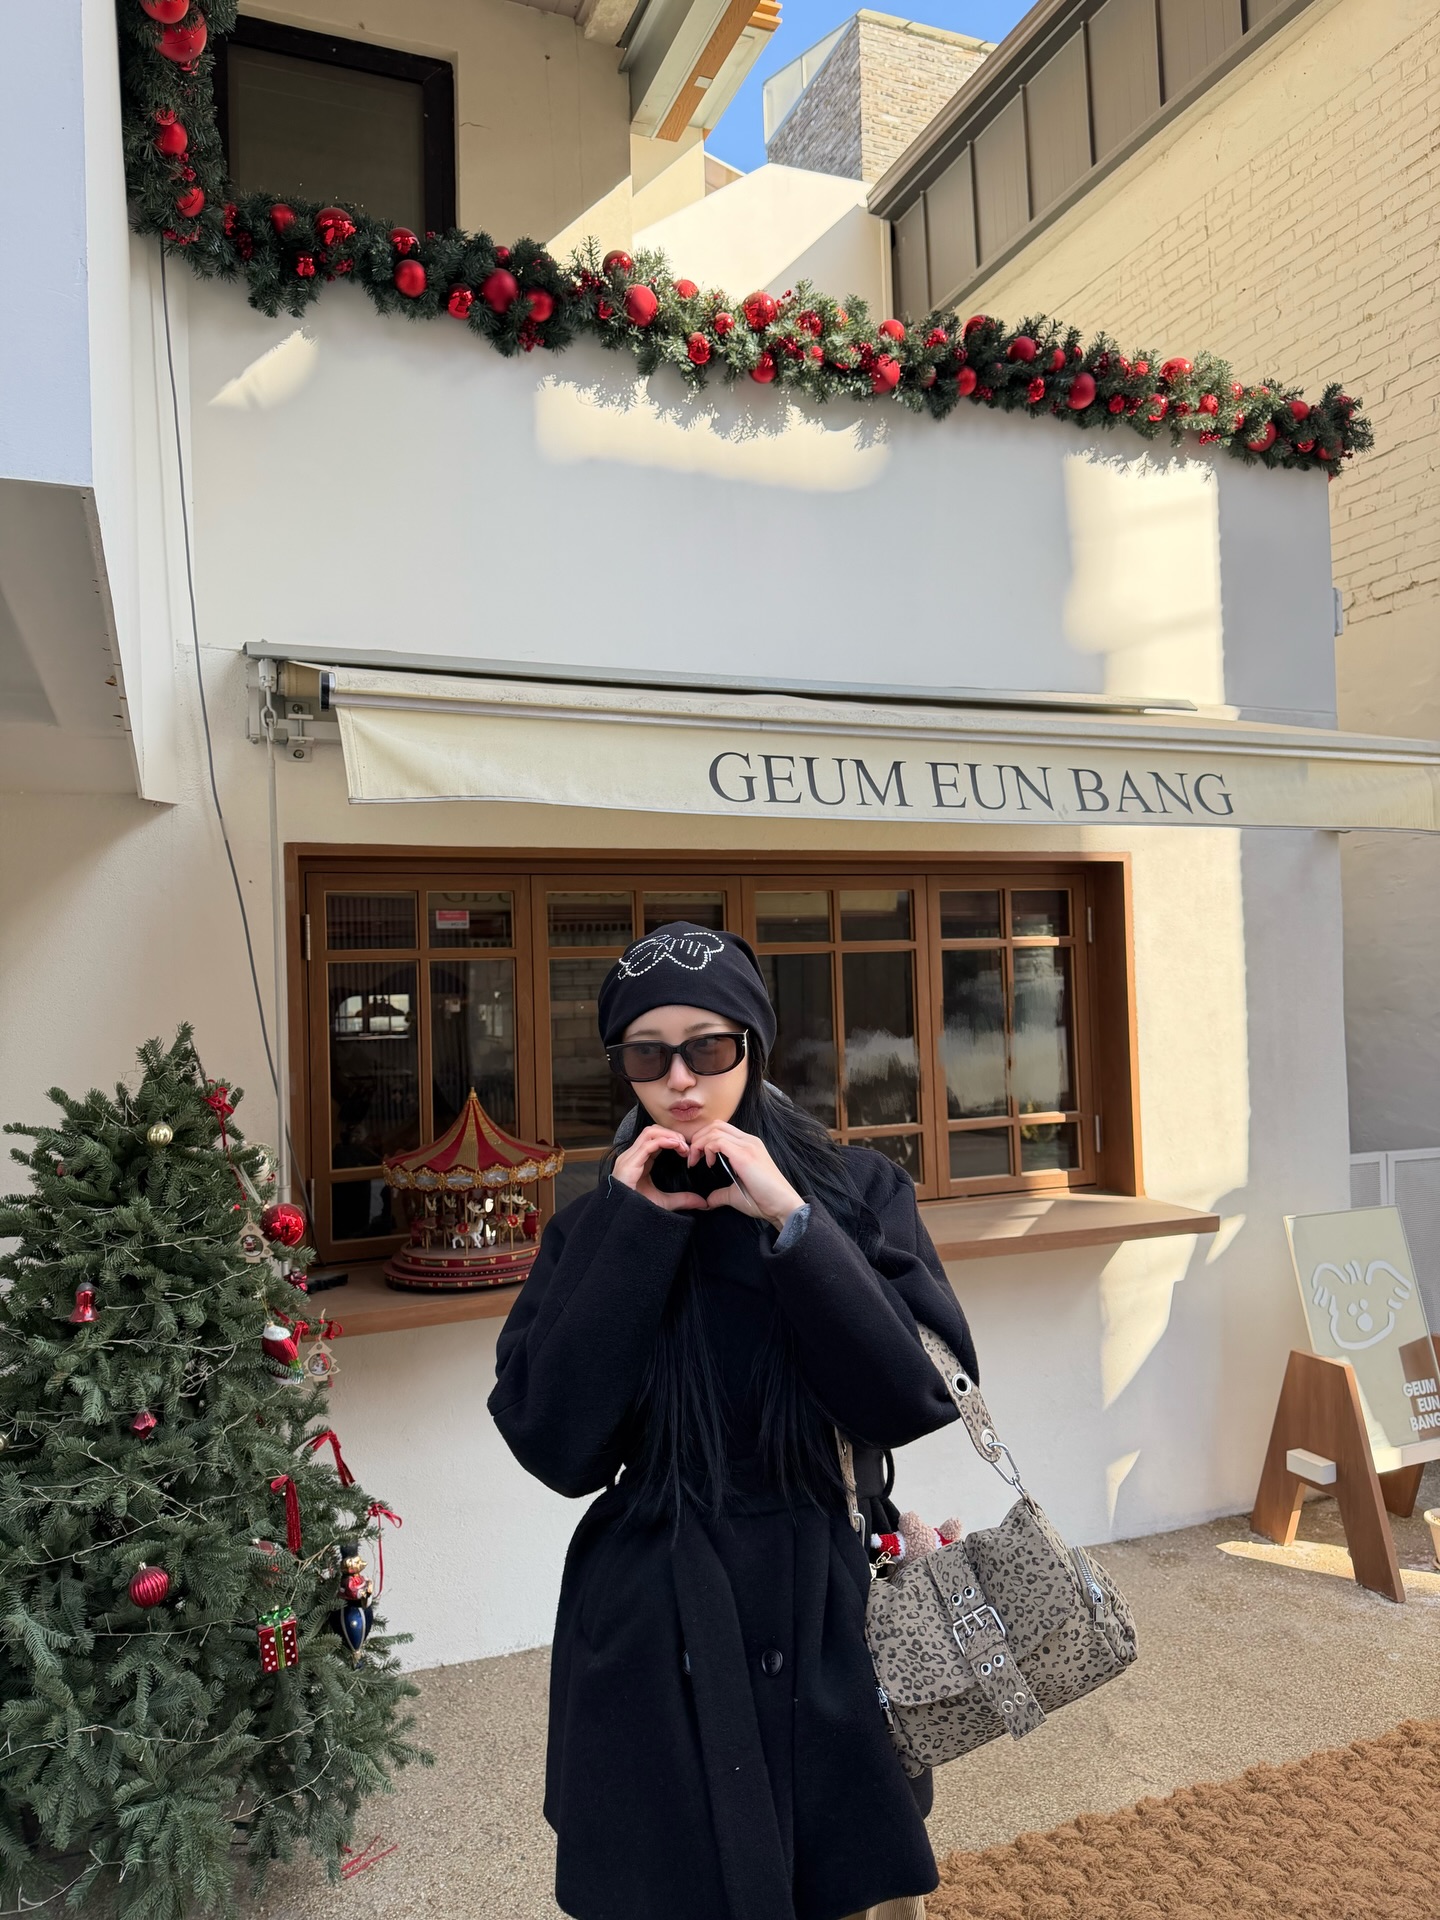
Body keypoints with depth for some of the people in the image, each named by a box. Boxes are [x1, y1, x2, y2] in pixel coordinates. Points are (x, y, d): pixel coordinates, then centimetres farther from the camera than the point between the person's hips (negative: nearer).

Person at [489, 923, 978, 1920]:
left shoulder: (859, 1192, -5)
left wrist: (790, 1222, -22)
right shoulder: (593, 1227, -2)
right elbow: (555, 1447, -14)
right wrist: (630, 1231, -18)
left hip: (834, 1621, 0)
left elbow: (921, 1402, -16)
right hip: (657, 1640, 0)